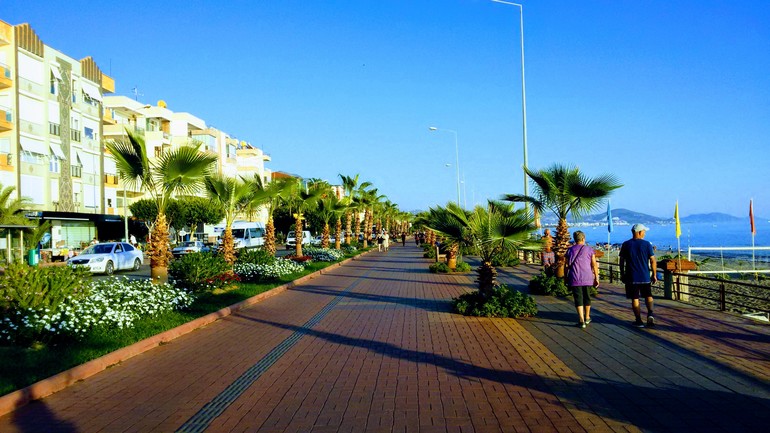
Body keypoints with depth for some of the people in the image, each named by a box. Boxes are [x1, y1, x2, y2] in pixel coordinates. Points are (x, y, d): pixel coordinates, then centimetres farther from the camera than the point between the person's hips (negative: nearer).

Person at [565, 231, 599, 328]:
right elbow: (594, 265, -1)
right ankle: (587, 318, 32)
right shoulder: (589, 249, 2)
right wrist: (596, 278, 5)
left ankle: (581, 321, -8)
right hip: (587, 278, 1)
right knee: (587, 298, 17)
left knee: (578, 299, -1)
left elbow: (566, 266, 3)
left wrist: (566, 278, 12)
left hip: (574, 279, -1)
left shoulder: (570, 250, 4)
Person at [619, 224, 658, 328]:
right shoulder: (647, 244, -4)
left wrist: (622, 274, 10)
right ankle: (650, 314, -5)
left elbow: (622, 261, 1)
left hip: (631, 277, 0)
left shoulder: (626, 245, -2)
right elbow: (653, 261, -3)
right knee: (648, 296, 17)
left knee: (635, 299, 6)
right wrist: (654, 275, 6)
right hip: (645, 277, 0)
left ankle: (639, 321, 7)